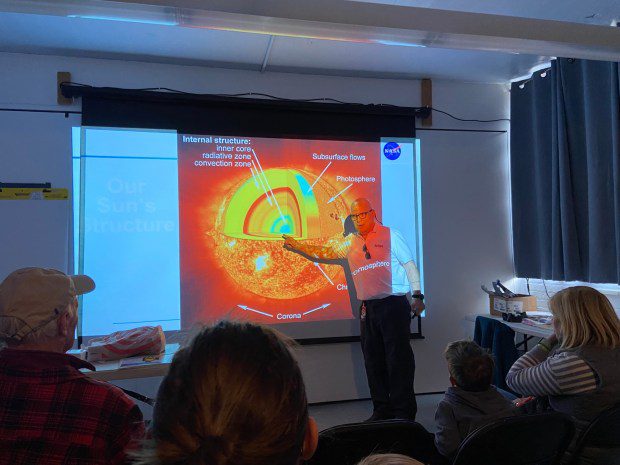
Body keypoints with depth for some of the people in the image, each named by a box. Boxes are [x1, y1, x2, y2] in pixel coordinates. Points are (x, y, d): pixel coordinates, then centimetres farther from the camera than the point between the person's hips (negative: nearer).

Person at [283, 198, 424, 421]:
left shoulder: (390, 235, 3)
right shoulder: (349, 242, 16)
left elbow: (410, 266, 0)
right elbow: (323, 252, 25)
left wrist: (417, 296, -7)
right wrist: (297, 246, 20)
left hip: (394, 304, -5)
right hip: (368, 308, 5)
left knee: (398, 359, -3)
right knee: (373, 361, 10)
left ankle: (404, 412, 8)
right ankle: (382, 409, 22)